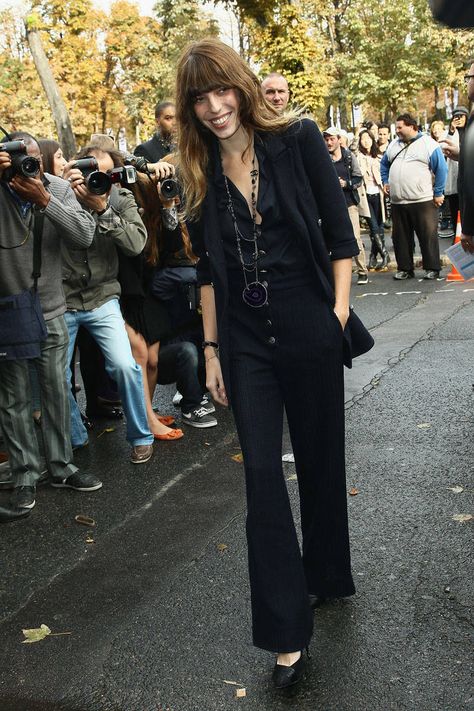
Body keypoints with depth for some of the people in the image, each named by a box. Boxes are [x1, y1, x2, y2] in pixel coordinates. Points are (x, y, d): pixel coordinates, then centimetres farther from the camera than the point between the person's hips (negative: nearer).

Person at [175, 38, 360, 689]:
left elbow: (339, 234, -3)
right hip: (245, 340, 2)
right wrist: (211, 349, 7)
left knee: (320, 462, 12)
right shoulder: (200, 173, 5)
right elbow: (208, 269, 9)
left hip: (309, 330, -2)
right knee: (262, 473, -1)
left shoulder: (298, 140, -4)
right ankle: (287, 634, 7)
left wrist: (339, 312, -10)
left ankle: (327, 576, 37)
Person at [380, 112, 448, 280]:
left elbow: (441, 169, -4)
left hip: (423, 201, -5)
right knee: (400, 237, 8)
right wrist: (385, 181, 14)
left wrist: (438, 193, -6)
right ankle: (405, 269, 18)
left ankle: (432, 268, 6)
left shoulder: (428, 144, -3)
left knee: (428, 235, -2)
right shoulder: (394, 144, 13)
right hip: (397, 202, 5)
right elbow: (384, 164, 28)